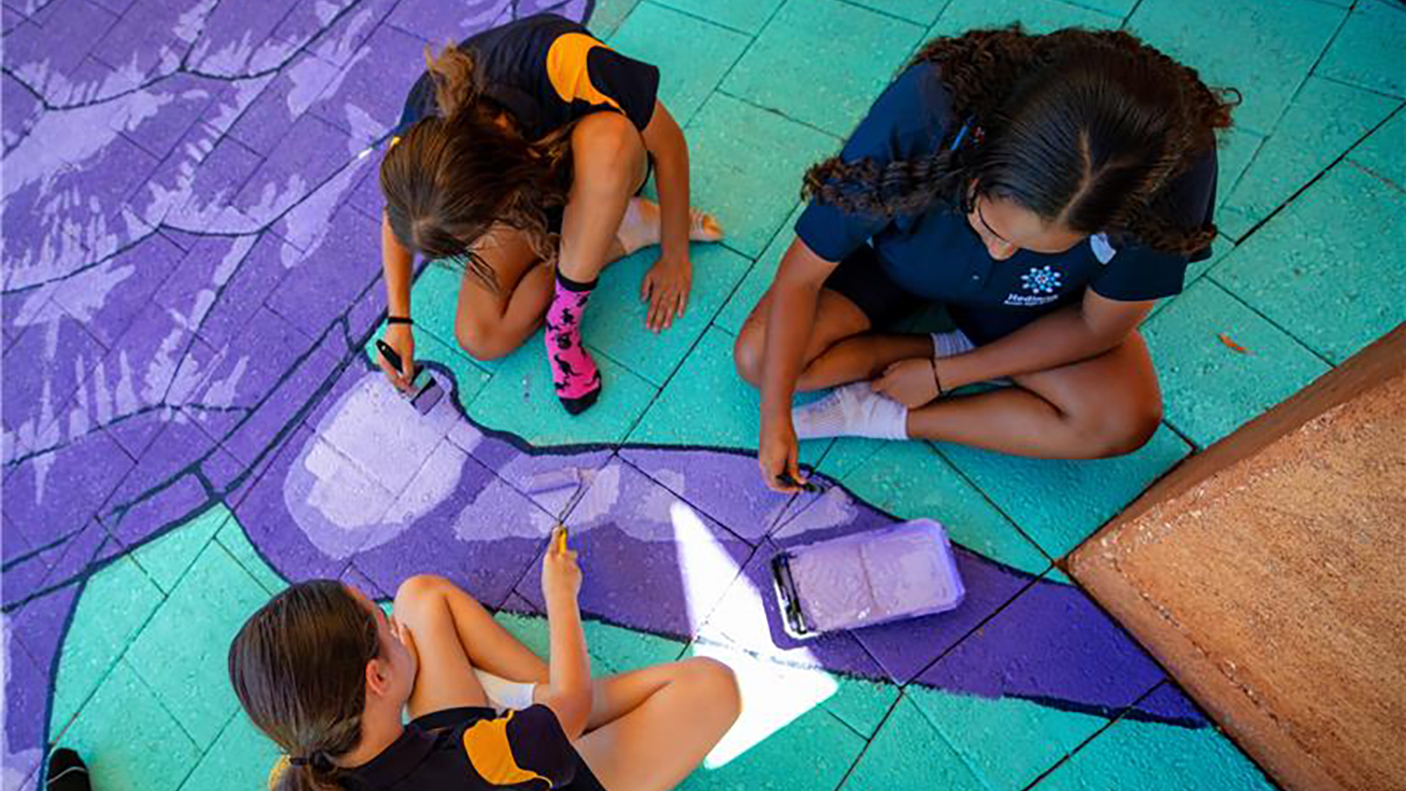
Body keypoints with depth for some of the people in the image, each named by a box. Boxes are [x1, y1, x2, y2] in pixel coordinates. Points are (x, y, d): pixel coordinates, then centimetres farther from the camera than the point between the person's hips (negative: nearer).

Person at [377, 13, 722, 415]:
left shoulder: (560, 60, -40)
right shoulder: (418, 139, -26)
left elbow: (668, 143, -25)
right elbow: (397, 219, -3)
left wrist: (675, 257, -17)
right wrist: (398, 320, -9)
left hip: (602, 171, -2)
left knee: (607, 137, -41)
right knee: (479, 339, -18)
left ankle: (563, 321, -22)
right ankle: (630, 227, -7)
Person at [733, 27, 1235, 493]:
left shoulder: (1176, 168, -35)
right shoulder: (920, 116, -40)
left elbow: (1100, 326, -18)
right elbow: (802, 274, -28)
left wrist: (944, 375, -18)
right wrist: (775, 419, -26)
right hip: (896, 261, 0)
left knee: (1127, 419, -23)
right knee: (759, 357, -19)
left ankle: (875, 416, -15)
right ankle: (961, 347, -7)